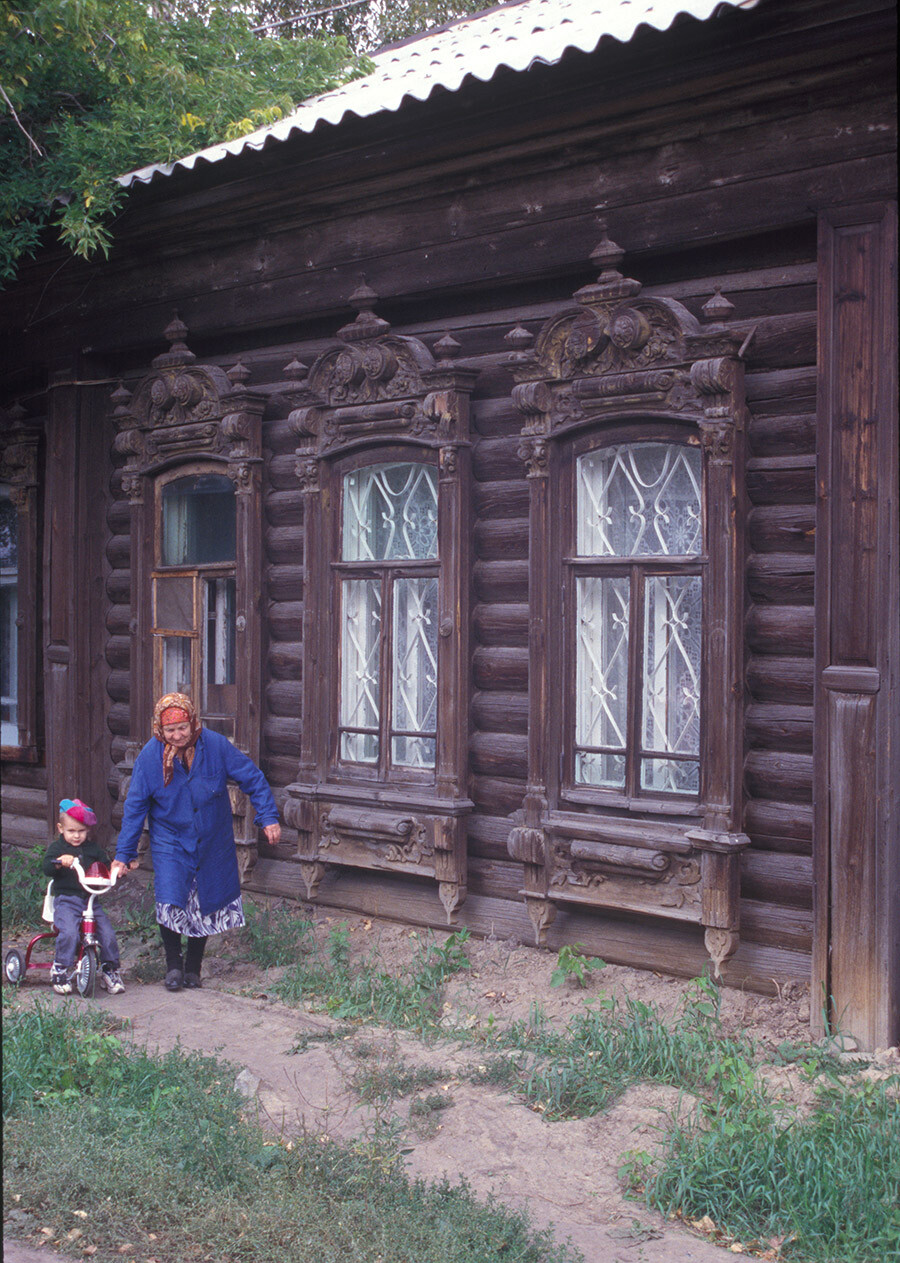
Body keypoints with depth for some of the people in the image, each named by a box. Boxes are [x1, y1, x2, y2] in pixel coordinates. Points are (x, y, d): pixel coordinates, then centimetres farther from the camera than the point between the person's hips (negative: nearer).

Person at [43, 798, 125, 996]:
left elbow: (106, 866, 19)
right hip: (66, 899, -3)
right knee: (69, 932, -28)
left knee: (107, 932, -11)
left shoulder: (93, 848, 16)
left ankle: (109, 969, 6)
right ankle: (60, 969, -10)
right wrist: (59, 862, -31)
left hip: (91, 899, 3)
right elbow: (47, 868, -10)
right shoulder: (57, 848, 6)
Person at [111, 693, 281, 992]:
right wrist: (124, 853, -3)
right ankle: (173, 963, 10)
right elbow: (135, 806, -4)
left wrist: (268, 817, -8)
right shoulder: (150, 755, -12)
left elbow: (252, 778, -4)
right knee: (170, 903, -14)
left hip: (212, 844, 1)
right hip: (170, 841, -1)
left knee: (206, 906, 10)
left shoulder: (215, 745, -15)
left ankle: (193, 967, 30)